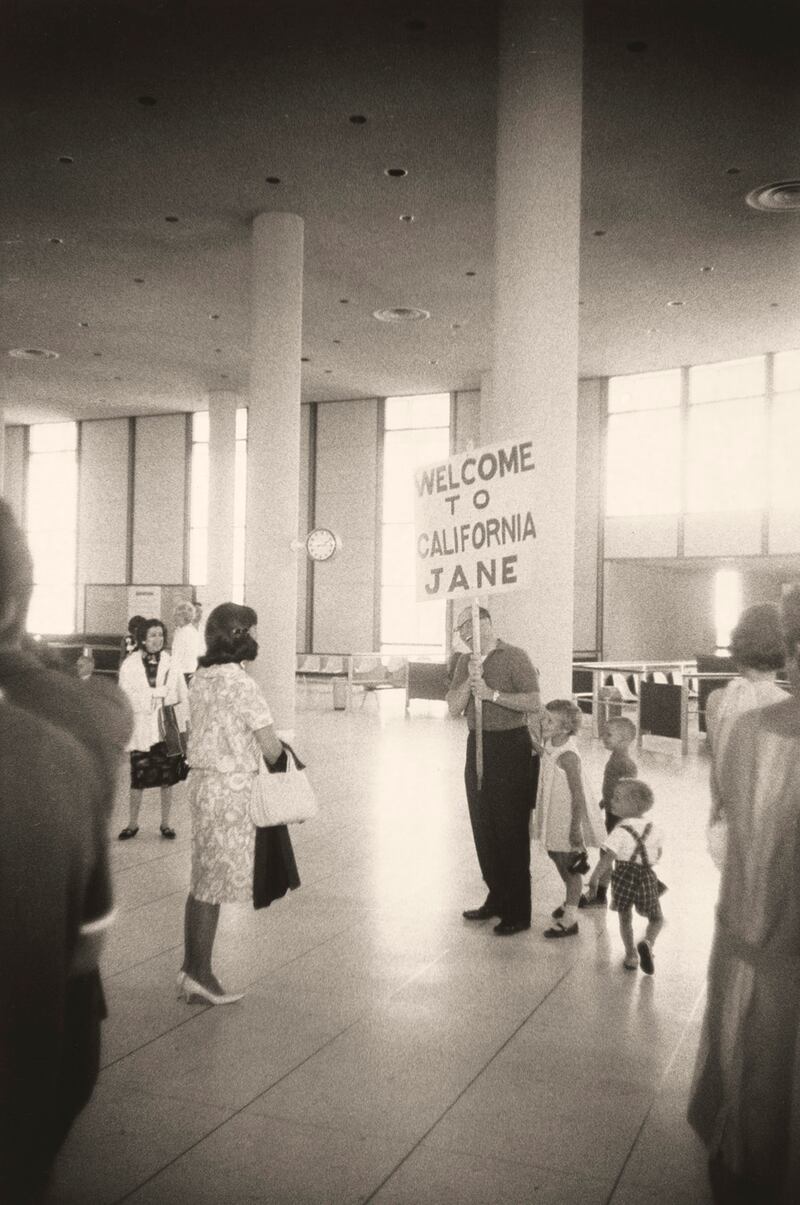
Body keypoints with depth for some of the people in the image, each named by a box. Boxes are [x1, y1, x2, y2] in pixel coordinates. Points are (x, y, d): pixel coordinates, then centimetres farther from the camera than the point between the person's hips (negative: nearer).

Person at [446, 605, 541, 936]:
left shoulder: (514, 658, -8)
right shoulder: (465, 662, 10)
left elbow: (534, 702, -17)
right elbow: (454, 708, 2)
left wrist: (492, 693, -20)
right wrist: (470, 680, -12)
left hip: (511, 747, -7)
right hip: (478, 745, 7)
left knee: (511, 831, -2)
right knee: (483, 828, 13)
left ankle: (518, 912, 6)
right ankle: (497, 899, 28)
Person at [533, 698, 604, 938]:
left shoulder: (568, 757, -27)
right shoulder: (550, 746, -1)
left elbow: (578, 795, -24)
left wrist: (576, 828, -21)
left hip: (568, 819, -8)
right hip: (554, 817, 8)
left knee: (570, 867, 5)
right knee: (559, 860, 22)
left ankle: (570, 919, 17)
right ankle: (571, 902, 44)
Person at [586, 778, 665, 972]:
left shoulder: (621, 831, -14)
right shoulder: (652, 829, 3)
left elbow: (608, 857, -23)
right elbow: (657, 855, 16)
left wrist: (594, 878, -17)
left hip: (624, 876, -3)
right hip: (647, 876, 3)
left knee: (625, 918, 19)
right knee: (656, 919, 18)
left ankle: (631, 954, 18)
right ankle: (647, 942, -8)